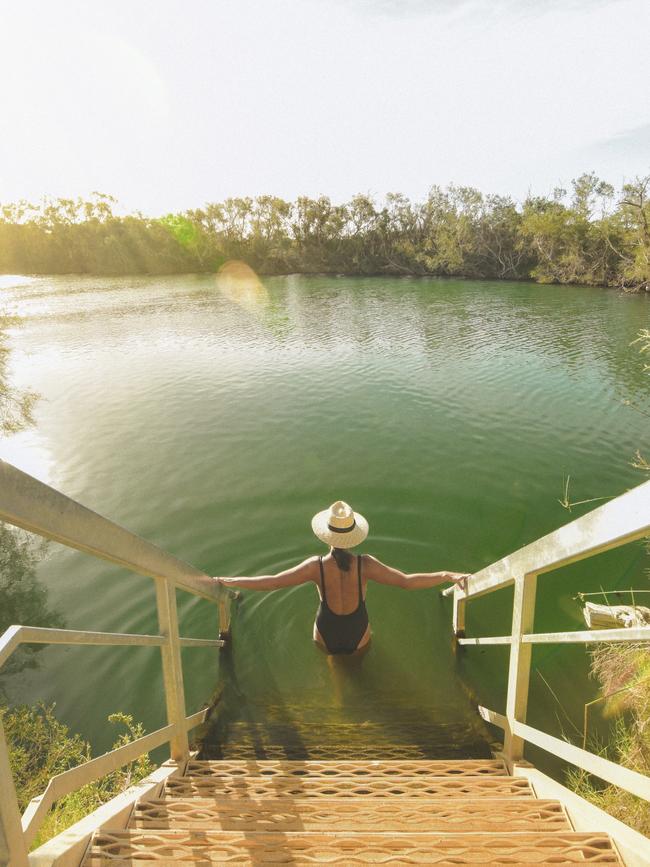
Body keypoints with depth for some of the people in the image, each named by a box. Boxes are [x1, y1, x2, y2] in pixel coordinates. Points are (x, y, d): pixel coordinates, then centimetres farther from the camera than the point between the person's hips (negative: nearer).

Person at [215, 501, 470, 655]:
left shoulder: (316, 566, -27)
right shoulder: (365, 564, -28)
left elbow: (272, 582, -24)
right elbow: (408, 581, -28)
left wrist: (231, 581, -13)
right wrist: (447, 575, -19)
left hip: (326, 637, 0)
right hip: (359, 637, 0)